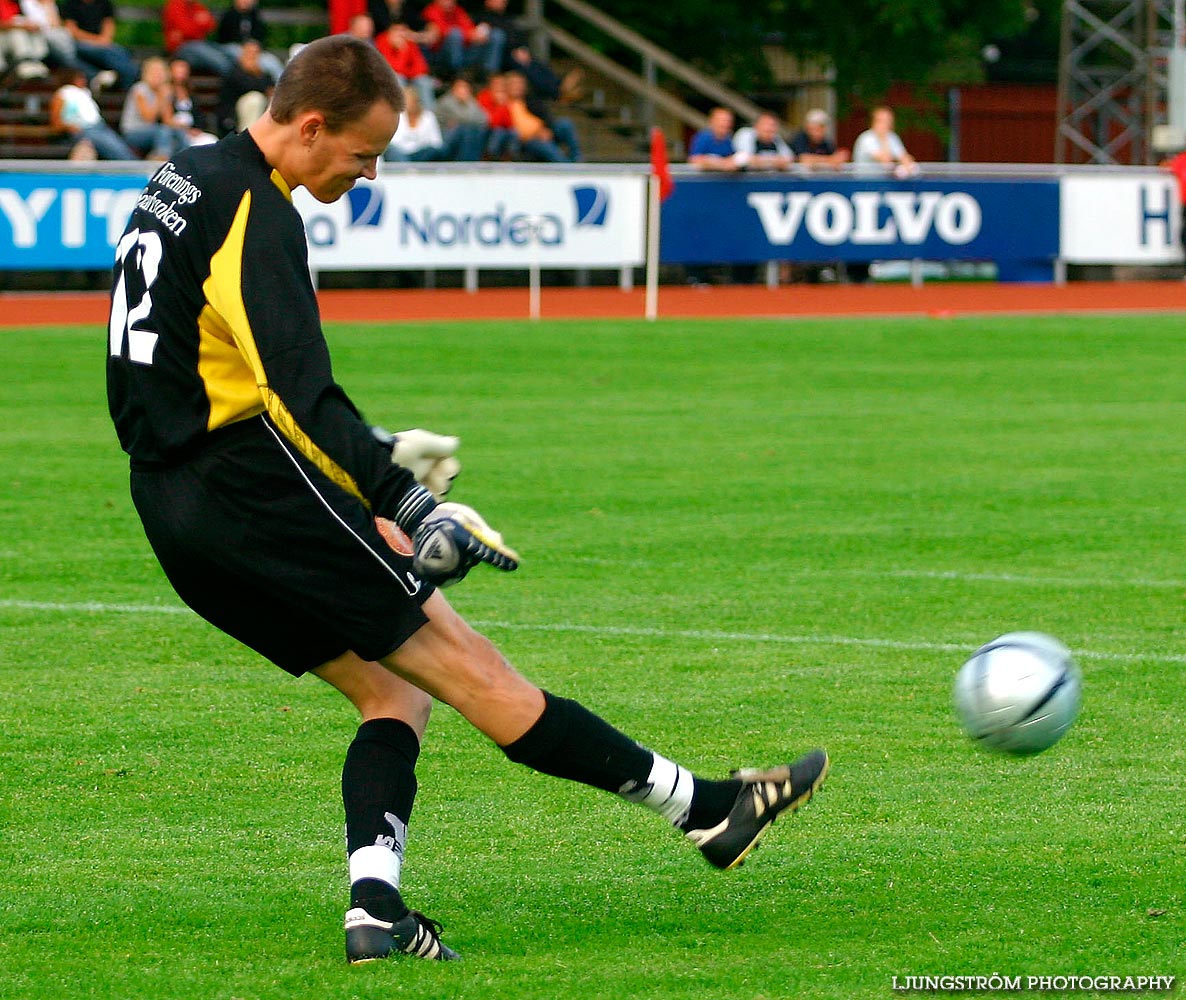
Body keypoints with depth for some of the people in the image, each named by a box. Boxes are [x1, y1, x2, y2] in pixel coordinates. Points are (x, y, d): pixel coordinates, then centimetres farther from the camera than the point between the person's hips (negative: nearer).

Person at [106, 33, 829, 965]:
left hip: (170, 501, 9)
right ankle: (701, 807, -2)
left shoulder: (180, 183, 16)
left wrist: (374, 453, 28)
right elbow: (298, 397, -24)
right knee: (467, 665, -6)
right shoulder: (253, 214, -15)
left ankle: (374, 909, -8)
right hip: (255, 488, -9)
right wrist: (403, 502, -28)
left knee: (392, 694, 10)